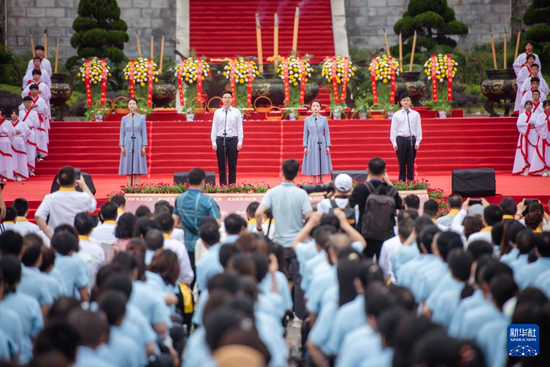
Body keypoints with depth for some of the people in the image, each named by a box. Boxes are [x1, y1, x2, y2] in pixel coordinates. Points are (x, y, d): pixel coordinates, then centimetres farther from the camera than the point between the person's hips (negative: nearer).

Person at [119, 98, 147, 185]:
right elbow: (122, 133, 6)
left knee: (138, 168, -3)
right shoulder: (124, 119, 6)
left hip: (138, 144, -1)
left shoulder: (141, 118, 3)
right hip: (128, 145, 1)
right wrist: (121, 146, -3)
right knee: (128, 168, 0)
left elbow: (144, 133, 2)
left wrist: (144, 146, -5)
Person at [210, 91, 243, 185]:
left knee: (232, 165, 1)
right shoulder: (217, 112, 6)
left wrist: (240, 142, -2)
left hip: (232, 140, -1)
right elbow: (214, 128, 6)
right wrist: (214, 143, 1)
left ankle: (232, 185, 6)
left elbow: (240, 128, 4)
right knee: (221, 165, 2)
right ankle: (222, 185, 7)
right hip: (220, 139, 1)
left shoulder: (236, 112, 4)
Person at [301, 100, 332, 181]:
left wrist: (328, 146, -2)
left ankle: (321, 182, 6)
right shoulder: (307, 119, 5)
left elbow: (327, 133, 5)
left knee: (322, 165, 1)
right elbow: (305, 134, 6)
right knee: (312, 166, -1)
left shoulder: (324, 119, 4)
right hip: (311, 144, 0)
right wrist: (305, 146, -2)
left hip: (321, 144, 0)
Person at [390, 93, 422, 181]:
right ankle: (401, 180, 10)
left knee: (411, 161, 4)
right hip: (401, 139, 0)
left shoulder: (416, 114, 5)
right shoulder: (396, 115, 4)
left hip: (412, 139, 0)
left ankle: (411, 180, 11)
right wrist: (394, 142, -1)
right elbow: (393, 129, 4)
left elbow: (418, 128, 6)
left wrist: (418, 141, 0)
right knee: (401, 161, 2)